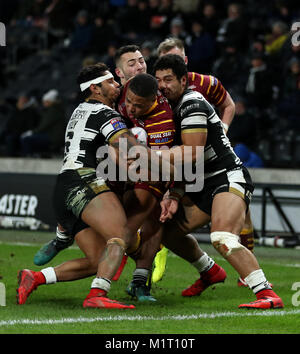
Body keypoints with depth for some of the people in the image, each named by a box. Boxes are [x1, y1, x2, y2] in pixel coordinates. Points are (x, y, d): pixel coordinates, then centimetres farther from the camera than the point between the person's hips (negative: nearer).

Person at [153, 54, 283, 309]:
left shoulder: (192, 103, -13)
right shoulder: (174, 106, 16)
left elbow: (192, 153, -21)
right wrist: (174, 197, 7)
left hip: (229, 178, -10)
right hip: (204, 186, 10)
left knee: (222, 238, -31)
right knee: (168, 229, 14)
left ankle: (267, 294, -33)